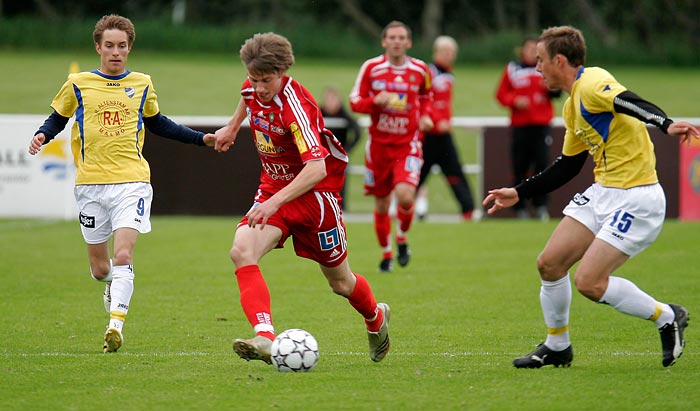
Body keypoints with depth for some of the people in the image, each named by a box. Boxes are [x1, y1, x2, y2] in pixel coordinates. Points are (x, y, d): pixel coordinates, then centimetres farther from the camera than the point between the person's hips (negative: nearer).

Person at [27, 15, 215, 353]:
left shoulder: (142, 84, 10)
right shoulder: (78, 84, 4)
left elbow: (156, 122, 26)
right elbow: (58, 118, 15)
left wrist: (200, 138, 23)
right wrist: (42, 136, -7)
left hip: (132, 182, 0)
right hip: (91, 184, 0)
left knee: (123, 255, -19)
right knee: (100, 268, 6)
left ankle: (115, 325, -20)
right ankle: (113, 284, 42)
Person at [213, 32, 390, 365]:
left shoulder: (296, 107, -30)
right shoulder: (252, 89, -7)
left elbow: (316, 167, -39)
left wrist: (275, 202, -49)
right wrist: (233, 126, 32)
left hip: (314, 192, -6)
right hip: (273, 188, 6)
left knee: (340, 282, 11)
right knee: (241, 251, -25)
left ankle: (375, 317, 46)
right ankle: (265, 337, -36)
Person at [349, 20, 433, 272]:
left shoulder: (420, 70, 1)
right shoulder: (371, 68, -3)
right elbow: (354, 101, 0)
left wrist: (425, 116, -2)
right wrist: (375, 101, -20)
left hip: (408, 145, -1)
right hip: (378, 145, 1)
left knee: (405, 196, -21)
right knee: (381, 205, 6)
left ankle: (402, 239, 9)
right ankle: (386, 254, 28)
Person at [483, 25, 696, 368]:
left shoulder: (592, 84, -15)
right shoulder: (572, 105, 16)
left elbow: (629, 102, -36)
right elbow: (568, 165, 25)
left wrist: (665, 124, -55)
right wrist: (518, 193, 27)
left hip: (634, 198, -9)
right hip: (602, 192, 9)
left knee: (589, 282, -14)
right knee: (549, 263, 4)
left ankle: (668, 318, 5)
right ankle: (557, 346, 22)